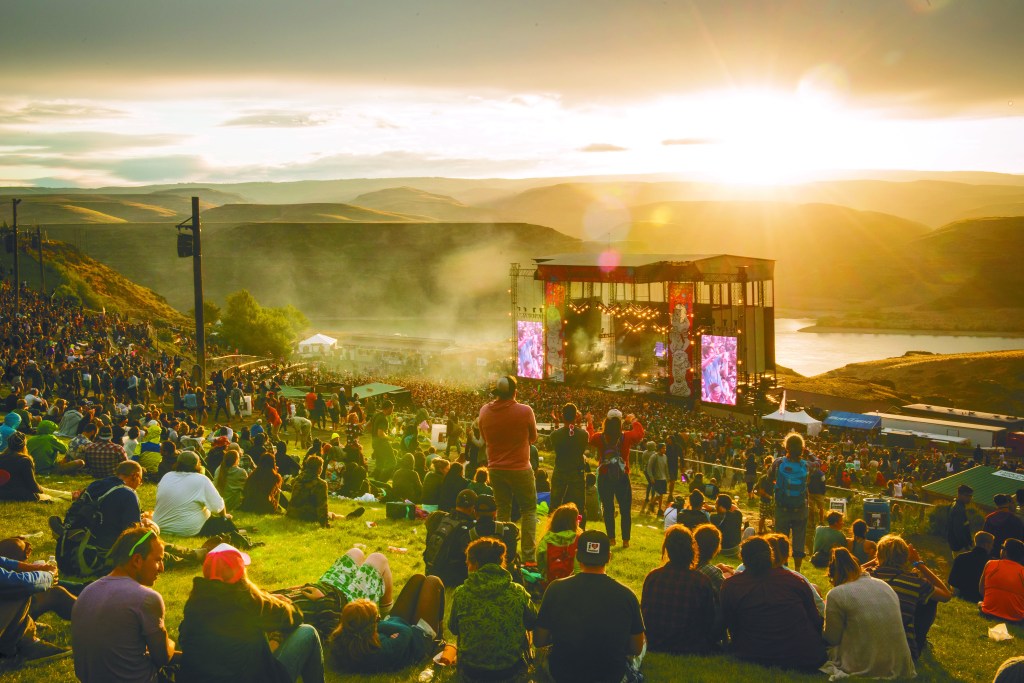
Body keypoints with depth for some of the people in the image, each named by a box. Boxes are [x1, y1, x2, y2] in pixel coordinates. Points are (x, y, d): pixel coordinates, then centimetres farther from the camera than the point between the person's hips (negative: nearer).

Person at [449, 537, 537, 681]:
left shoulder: (461, 594, -14)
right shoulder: (519, 593, -12)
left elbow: (453, 629, 2)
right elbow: (532, 624, 4)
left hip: (471, 673, 0)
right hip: (511, 670, 0)